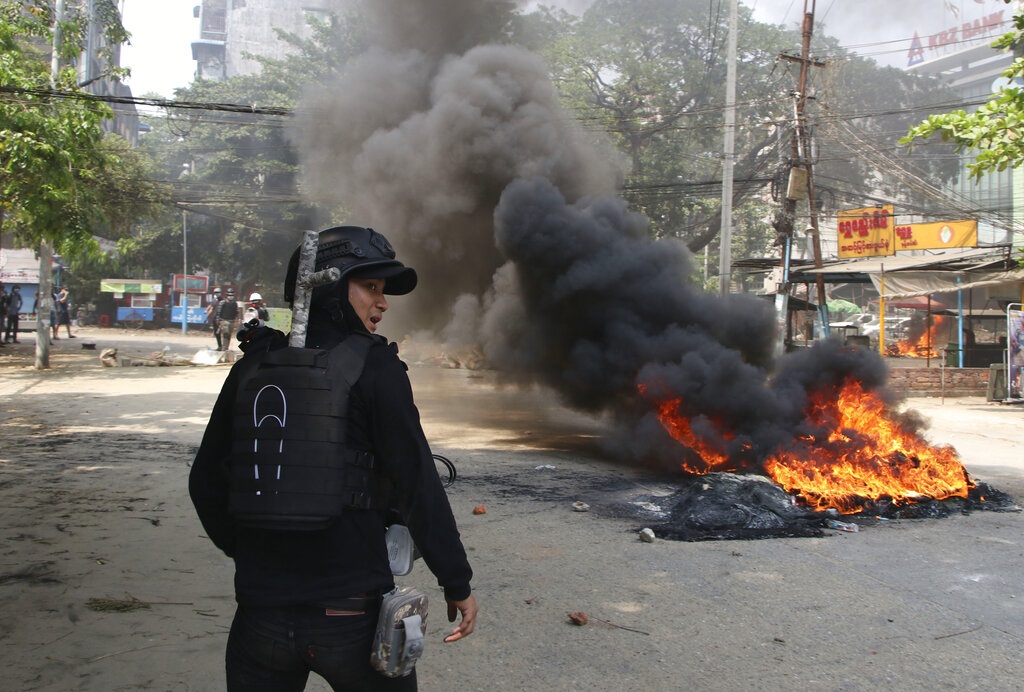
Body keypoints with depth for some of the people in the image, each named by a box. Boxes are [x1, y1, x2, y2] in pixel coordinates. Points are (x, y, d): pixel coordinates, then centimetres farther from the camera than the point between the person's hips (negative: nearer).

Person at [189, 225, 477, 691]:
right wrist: (458, 583, -4)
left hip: (262, 613, 4)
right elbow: (418, 484, -12)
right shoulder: (374, 367, -10)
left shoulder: (253, 367, 4)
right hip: (352, 613, -3)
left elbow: (205, 482, 9)